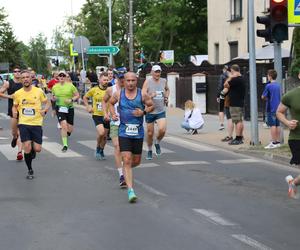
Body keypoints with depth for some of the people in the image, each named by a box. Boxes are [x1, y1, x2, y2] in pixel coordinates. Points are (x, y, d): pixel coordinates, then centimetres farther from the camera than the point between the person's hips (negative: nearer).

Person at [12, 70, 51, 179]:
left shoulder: (39, 91, -3)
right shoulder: (17, 93, 1)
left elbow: (47, 102, 9)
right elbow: (15, 106, 17)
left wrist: (44, 110, -11)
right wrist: (14, 112, -5)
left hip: (36, 123, 0)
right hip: (24, 124, 0)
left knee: (37, 149, -3)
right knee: (27, 148, -10)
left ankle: (32, 151, 36)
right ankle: (30, 170, 10)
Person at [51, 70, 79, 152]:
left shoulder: (70, 85, -2)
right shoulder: (55, 87, 4)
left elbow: (77, 95, 2)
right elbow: (53, 98, 17)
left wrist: (71, 100, -14)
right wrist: (54, 98, -7)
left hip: (69, 108, 0)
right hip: (60, 108, 0)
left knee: (70, 129, 3)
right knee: (64, 125, -17)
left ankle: (66, 134, 41)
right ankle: (65, 145, -10)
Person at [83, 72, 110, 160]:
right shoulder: (94, 90, -1)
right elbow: (85, 97, 15)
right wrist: (88, 106, 1)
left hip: (106, 116, 2)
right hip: (97, 115, -2)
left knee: (104, 136, 11)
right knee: (101, 132, -20)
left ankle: (101, 151, 35)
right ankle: (98, 148, 6)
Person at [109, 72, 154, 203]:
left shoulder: (142, 95, -3)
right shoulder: (118, 94, 0)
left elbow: (151, 106, 9)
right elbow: (111, 103, 19)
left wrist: (143, 112, -10)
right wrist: (113, 114, 2)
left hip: (138, 132, 1)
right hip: (124, 132, -1)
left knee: (136, 161, 13)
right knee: (127, 160, -12)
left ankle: (126, 172, 48)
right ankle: (130, 190, -14)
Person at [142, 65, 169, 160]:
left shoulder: (164, 81, 4)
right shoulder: (147, 82, -9)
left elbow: (167, 90, 27)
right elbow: (143, 95, -19)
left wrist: (166, 97, 9)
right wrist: (151, 96, -37)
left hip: (161, 111, 2)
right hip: (150, 111, -2)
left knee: (162, 130, -18)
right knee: (150, 133, 6)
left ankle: (157, 143, 13)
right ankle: (149, 151, 28)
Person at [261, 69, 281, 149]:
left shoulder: (269, 86, -12)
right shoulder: (278, 85, 9)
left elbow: (263, 97, -7)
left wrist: (267, 98, 12)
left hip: (271, 108, -7)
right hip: (278, 108, 7)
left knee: (272, 125, -5)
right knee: (277, 125, 10)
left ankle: (273, 142, -5)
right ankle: (278, 142, 13)